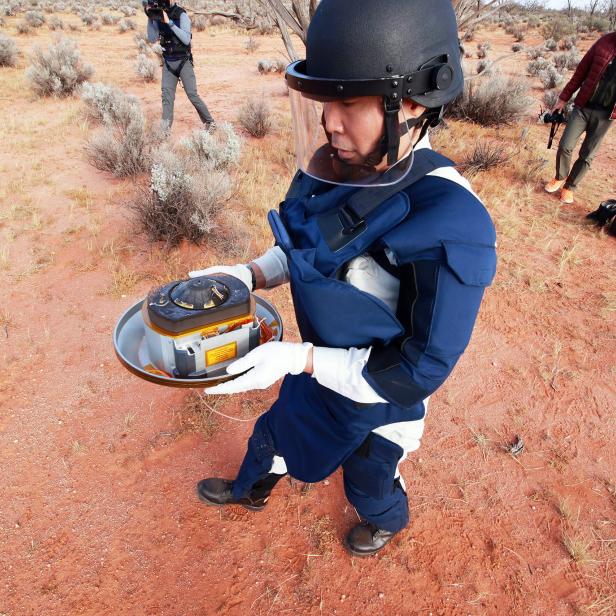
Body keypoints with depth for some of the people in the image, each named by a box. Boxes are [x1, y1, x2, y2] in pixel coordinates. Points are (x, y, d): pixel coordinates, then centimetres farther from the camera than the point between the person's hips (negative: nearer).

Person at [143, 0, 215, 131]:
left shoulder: (181, 15, -13)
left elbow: (186, 39, -23)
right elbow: (152, 39, -1)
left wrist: (169, 22, -27)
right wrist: (150, 18, -12)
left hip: (184, 62, -4)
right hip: (168, 63, 4)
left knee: (192, 95, -6)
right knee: (167, 95, -4)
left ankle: (209, 122, 11)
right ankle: (165, 130, -6)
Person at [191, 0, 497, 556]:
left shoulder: (450, 227, -36)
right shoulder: (338, 168, -16)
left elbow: (420, 370, -28)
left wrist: (299, 359, -32)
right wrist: (250, 276, -13)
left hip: (379, 397, -5)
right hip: (320, 366, 6)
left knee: (368, 484, 26)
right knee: (274, 430, 30)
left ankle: (389, 521, 64)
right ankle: (251, 489, 65)